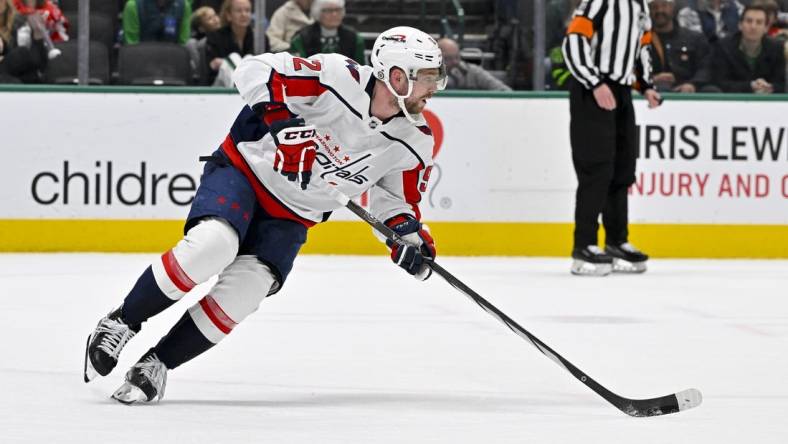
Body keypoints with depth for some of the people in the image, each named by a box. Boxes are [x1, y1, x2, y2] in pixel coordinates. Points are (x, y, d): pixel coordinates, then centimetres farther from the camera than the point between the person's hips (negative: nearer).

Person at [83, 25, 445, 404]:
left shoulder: (413, 141, -5)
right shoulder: (340, 78, -23)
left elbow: (396, 200, 10)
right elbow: (254, 71, -22)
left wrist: (411, 237, -8)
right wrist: (278, 117, -35)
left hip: (290, 217, 5)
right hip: (245, 169, -5)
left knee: (245, 289, -17)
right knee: (214, 244, -30)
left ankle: (157, 362, -4)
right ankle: (123, 322, -12)